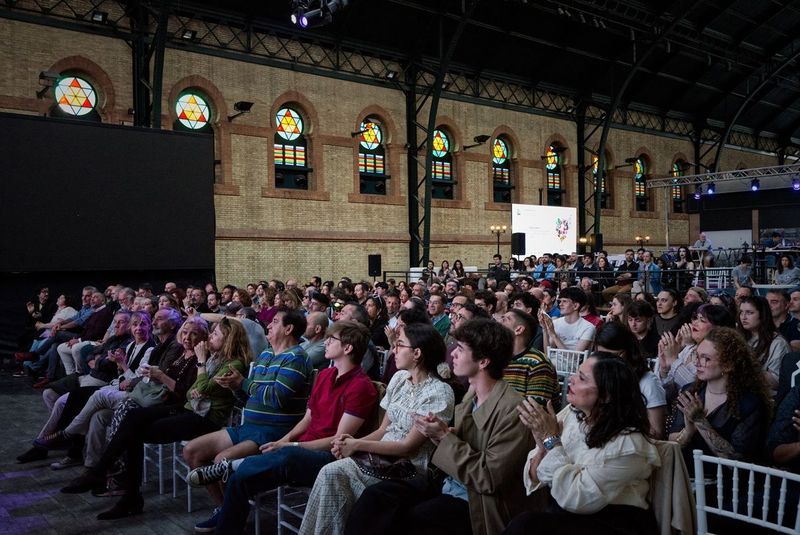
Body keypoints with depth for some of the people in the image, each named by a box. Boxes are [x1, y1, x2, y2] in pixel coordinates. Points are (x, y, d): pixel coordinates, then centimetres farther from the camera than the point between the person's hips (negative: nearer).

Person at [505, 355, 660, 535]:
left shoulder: (627, 443, -18)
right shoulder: (570, 414, -1)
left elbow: (573, 498, -20)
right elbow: (534, 480, 1)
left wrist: (551, 439, -20)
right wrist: (543, 445, -18)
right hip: (560, 512, 5)